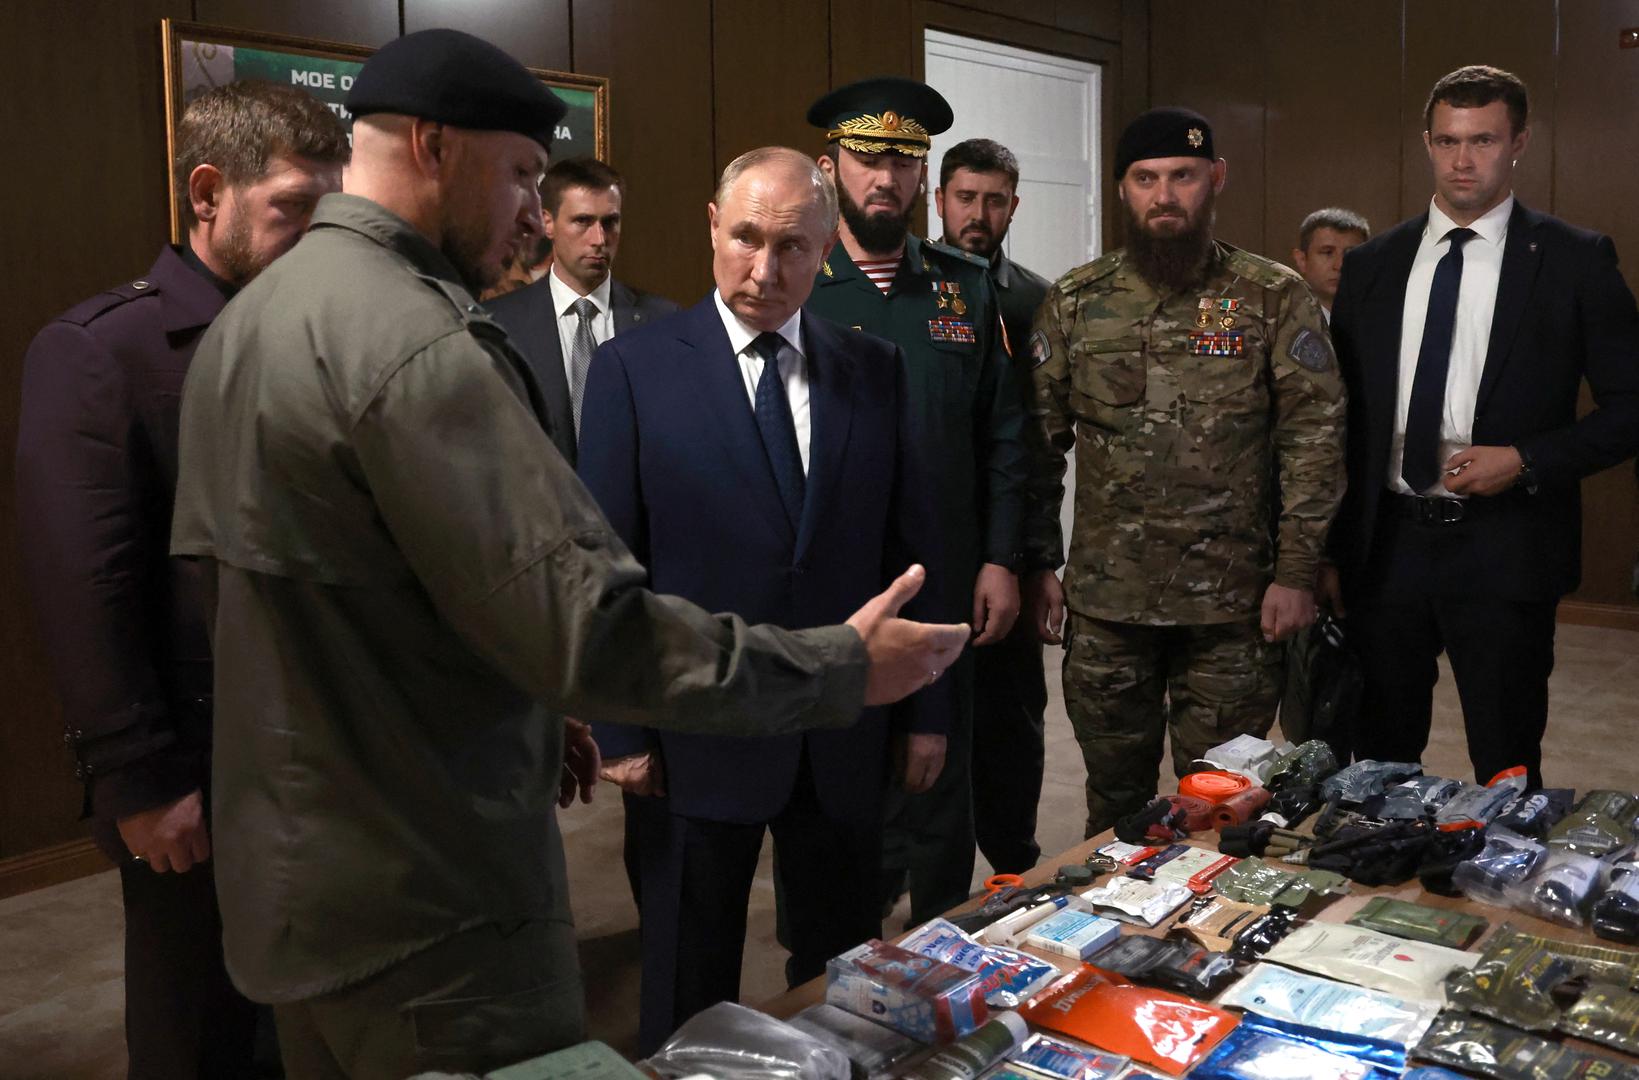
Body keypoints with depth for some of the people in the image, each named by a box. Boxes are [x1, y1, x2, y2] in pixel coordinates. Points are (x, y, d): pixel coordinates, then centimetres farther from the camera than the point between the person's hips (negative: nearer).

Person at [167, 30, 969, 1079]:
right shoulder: (418, 345, -23)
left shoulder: (244, 321, 9)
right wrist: (844, 667, -18)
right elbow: (584, 624, -28)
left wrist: (523, 721, 15)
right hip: (428, 910, -9)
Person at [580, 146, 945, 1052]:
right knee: (691, 991, 15)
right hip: (699, 734, -2)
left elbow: (910, 548, 5)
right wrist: (621, 730, -6)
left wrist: (925, 710, 5)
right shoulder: (634, 370, -5)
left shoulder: (875, 370, 4)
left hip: (845, 737, 3)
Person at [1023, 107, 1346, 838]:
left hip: (1232, 607, -1)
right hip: (1104, 601, 2)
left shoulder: (1274, 299, 0)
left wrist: (1296, 572, -8)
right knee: (1115, 800, 14)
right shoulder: (1074, 303, 5)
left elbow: (1315, 436, -2)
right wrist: (1040, 564, 3)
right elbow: (1040, 439, 7)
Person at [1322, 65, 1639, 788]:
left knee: (1507, 775, 6)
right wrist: (1330, 552, 7)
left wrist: (1525, 460, -14)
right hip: (1386, 545, 3)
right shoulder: (1370, 267, 8)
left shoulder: (1576, 260, 0)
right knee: (1380, 763, 13)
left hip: (1504, 548, -3)